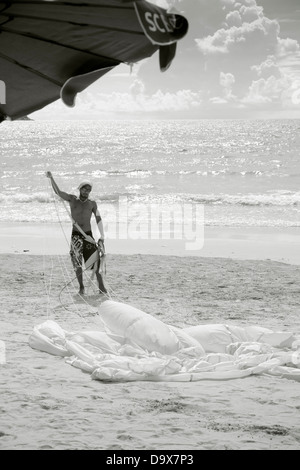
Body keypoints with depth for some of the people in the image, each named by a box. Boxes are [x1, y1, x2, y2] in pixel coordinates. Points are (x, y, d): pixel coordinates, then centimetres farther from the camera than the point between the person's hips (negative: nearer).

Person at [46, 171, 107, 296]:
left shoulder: (92, 203, 6)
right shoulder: (72, 200, 5)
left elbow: (98, 220, 5)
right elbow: (57, 192, -3)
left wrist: (101, 237, -4)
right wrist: (51, 178, -17)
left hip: (88, 235, 0)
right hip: (76, 235, 0)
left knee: (96, 260, -8)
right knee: (77, 262, -7)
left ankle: (101, 286, -2)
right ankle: (81, 287, 4)